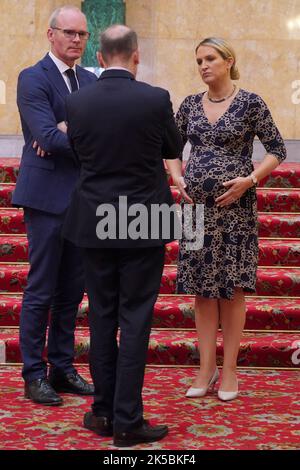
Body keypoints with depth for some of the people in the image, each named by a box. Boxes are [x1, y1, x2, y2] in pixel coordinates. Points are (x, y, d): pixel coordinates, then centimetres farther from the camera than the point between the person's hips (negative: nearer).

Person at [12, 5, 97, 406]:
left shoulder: (90, 80, 14)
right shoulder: (33, 79, -7)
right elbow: (48, 136, -18)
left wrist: (69, 130, -16)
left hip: (83, 198, 7)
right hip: (47, 196, -7)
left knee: (72, 290, 12)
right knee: (41, 291, 0)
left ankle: (63, 368, 23)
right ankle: (34, 374, 10)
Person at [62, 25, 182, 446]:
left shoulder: (77, 103, -3)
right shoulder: (156, 100, -11)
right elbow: (173, 150, 6)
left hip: (96, 222, 3)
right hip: (144, 224, -3)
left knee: (102, 317, 12)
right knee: (135, 320, 2)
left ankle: (104, 412, 19)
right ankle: (127, 421, 5)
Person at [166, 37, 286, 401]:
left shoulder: (250, 103, -4)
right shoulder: (190, 105, 8)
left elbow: (276, 150, -2)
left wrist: (249, 180, -15)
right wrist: (177, 177, 1)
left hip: (234, 204, -4)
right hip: (197, 206, 4)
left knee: (232, 288, 2)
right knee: (202, 288, 6)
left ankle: (229, 371, 12)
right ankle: (207, 368, 15)